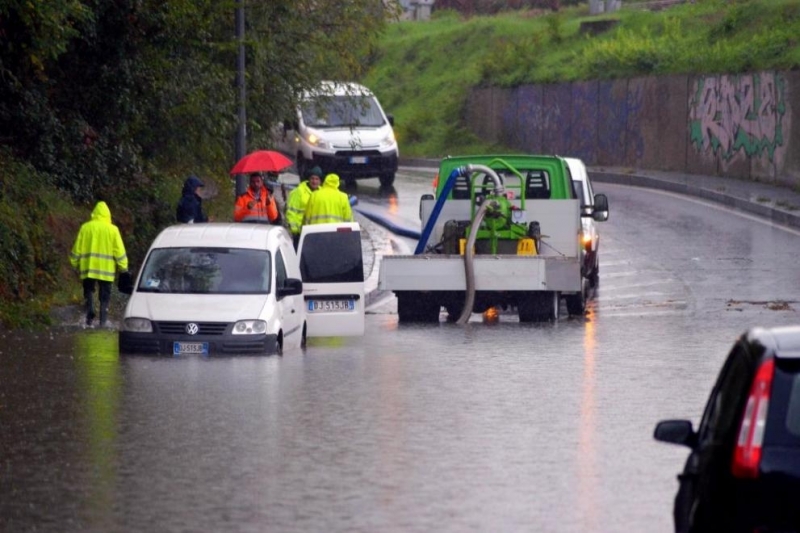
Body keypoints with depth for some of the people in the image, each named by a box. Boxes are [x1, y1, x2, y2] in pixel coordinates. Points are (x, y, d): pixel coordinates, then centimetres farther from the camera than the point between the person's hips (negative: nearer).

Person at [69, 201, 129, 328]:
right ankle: (103, 321, 2)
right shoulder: (112, 230, -2)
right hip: (106, 269, 0)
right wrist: (123, 267, 7)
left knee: (88, 292, 10)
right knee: (105, 296, 7)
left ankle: (90, 316, -10)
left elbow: (77, 248, 4)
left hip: (88, 267, 0)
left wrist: (75, 264, 16)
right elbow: (119, 251, -2)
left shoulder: (85, 228, 0)